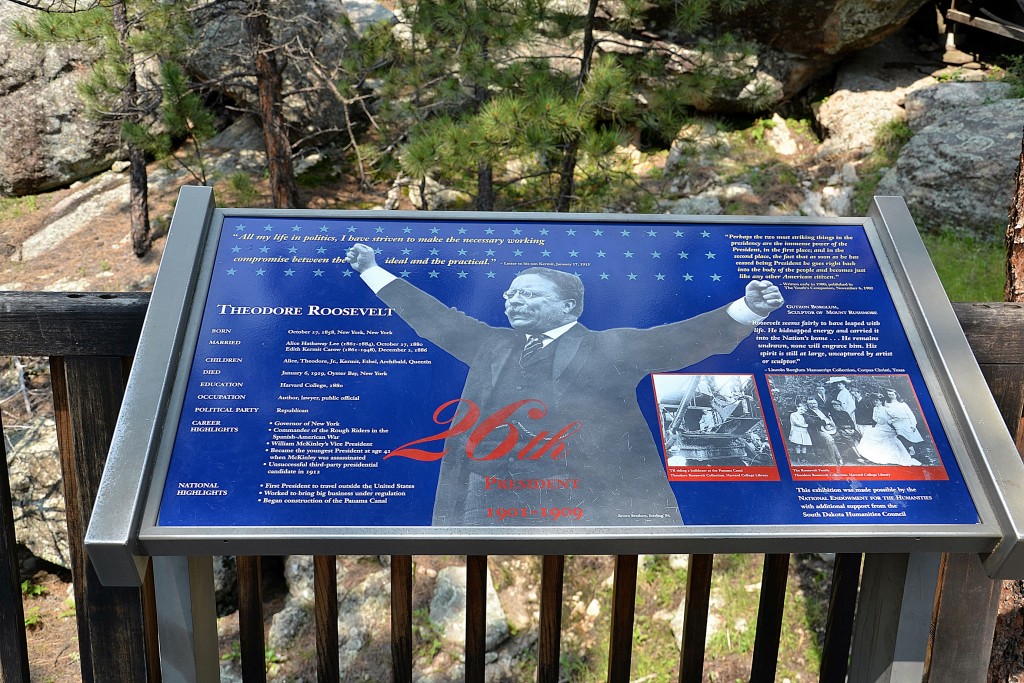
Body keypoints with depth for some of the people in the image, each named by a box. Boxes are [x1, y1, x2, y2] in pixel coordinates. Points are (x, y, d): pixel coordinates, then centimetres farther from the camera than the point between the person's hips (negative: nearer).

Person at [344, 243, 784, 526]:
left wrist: (747, 309, -22)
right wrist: (373, 271, 30)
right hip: (494, 501, 5)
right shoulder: (493, 344, 19)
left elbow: (682, 339, -6)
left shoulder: (611, 348, 4)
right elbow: (435, 319, 27)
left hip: (588, 505, -5)